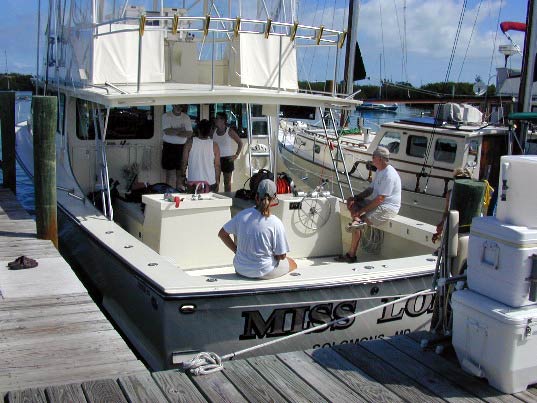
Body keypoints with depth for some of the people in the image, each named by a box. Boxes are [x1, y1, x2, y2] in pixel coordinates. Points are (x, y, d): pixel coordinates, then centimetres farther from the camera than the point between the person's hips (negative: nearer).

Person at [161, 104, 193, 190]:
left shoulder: (186, 117, 7)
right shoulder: (166, 116, 0)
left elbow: (189, 134, -4)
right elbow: (167, 131, -14)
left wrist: (174, 132, -11)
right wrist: (181, 130, -7)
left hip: (182, 146, 2)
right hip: (169, 146, -2)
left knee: (180, 170, 3)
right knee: (169, 170, 0)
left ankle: (179, 188, 10)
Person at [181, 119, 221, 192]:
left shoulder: (190, 142, -4)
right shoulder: (214, 145, -4)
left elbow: (184, 162, -1)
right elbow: (217, 165, 0)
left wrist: (183, 176, 13)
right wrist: (217, 180, 12)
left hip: (193, 181, 0)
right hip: (210, 181, 0)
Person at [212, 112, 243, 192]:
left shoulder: (230, 131, -5)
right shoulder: (214, 130, 4)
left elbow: (240, 143, 1)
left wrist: (236, 155, -5)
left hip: (227, 159, -3)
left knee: (227, 182, 5)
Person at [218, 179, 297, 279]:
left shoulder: (242, 215, -9)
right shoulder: (275, 223, -20)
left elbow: (222, 234, 3)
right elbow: (281, 256, -13)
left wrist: (236, 250, 10)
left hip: (240, 269, 5)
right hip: (263, 272, -5)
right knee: (292, 263, 24)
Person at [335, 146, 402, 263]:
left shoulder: (389, 175, -23)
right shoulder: (380, 171, 12)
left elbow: (379, 199, -27)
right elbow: (371, 189, 18)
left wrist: (361, 211, -24)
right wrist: (355, 198, 2)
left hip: (388, 208, -11)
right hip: (378, 203, 11)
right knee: (352, 204, -2)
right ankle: (358, 220, -24)